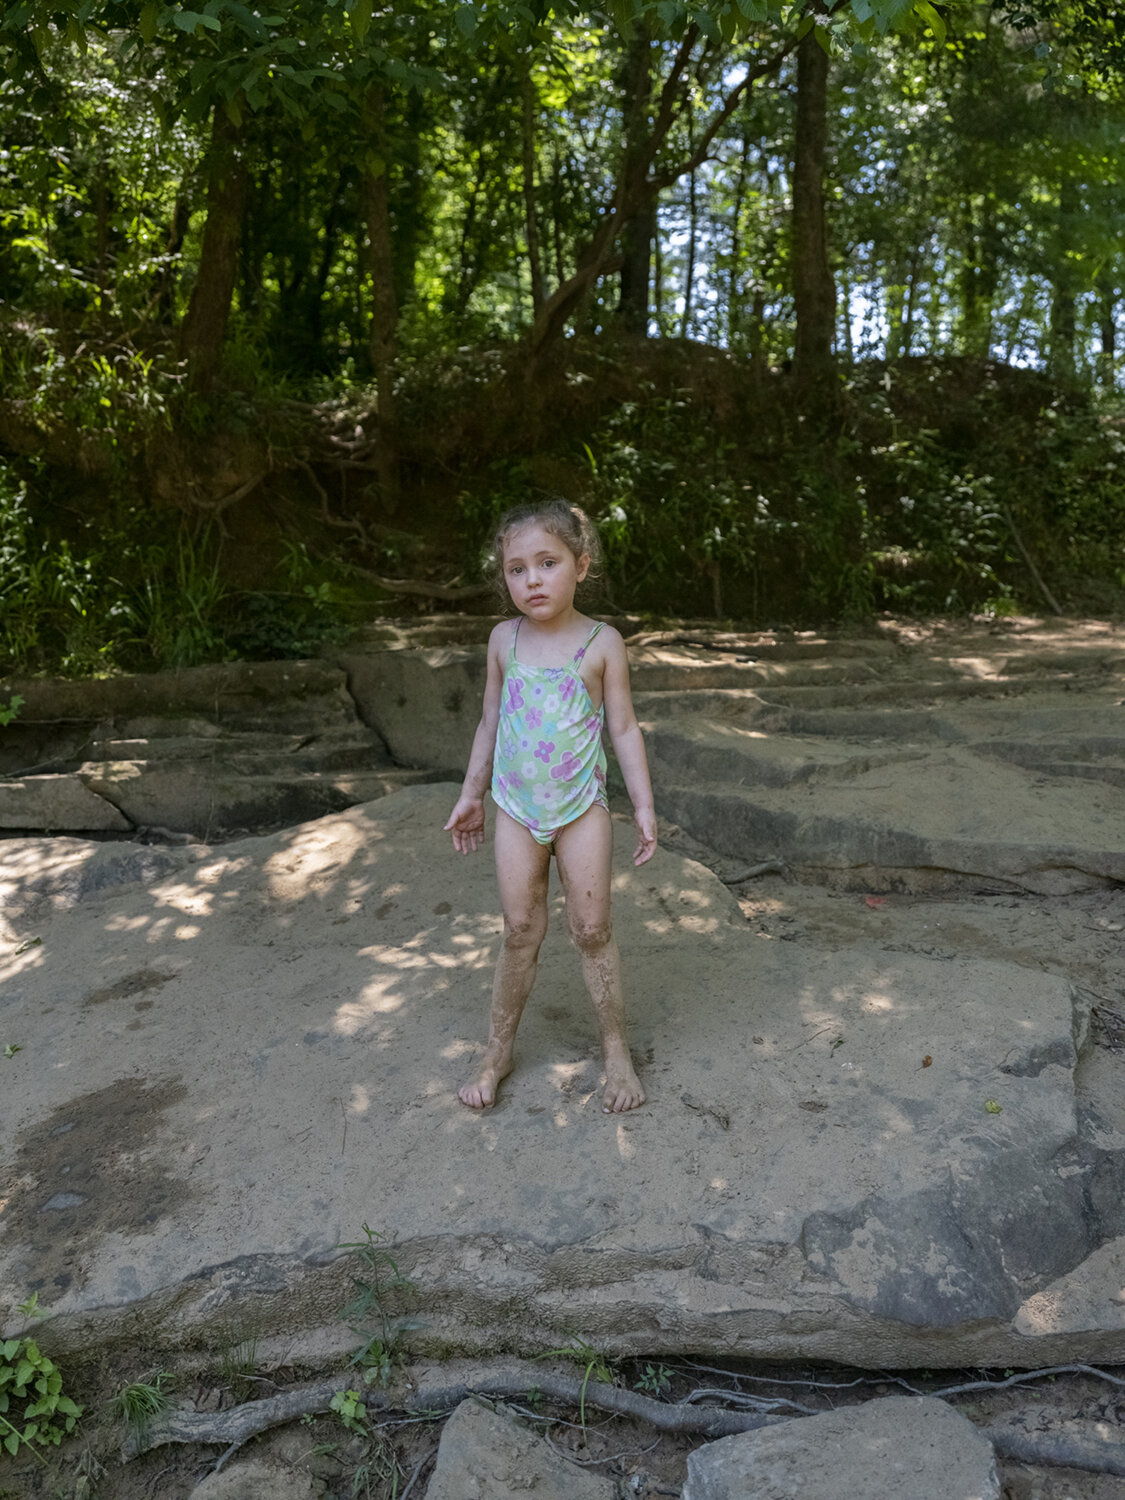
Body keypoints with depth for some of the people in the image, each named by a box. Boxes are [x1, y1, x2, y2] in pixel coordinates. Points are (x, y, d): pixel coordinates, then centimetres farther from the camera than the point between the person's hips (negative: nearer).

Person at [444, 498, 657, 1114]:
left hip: (580, 807, -2)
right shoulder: (504, 639, 1)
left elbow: (624, 728, -2)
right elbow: (490, 721, 11)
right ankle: (497, 1051, 22)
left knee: (592, 929, 3)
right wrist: (470, 795, 14)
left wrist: (644, 806, -4)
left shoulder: (601, 643, -7)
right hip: (516, 809, 2)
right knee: (520, 930, 7)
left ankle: (616, 1051, 18)